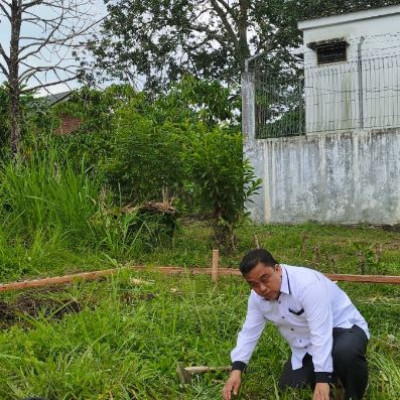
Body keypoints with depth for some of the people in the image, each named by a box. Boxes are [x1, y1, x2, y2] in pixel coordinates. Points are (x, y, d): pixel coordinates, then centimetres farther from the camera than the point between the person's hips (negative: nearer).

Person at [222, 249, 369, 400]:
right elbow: (249, 332, -2)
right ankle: (331, 371, 24)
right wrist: (237, 369, -13)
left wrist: (322, 379, -36)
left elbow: (321, 334, -34)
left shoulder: (307, 283, -33)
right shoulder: (257, 296, -9)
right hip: (307, 347, 7)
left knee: (346, 352, -39)